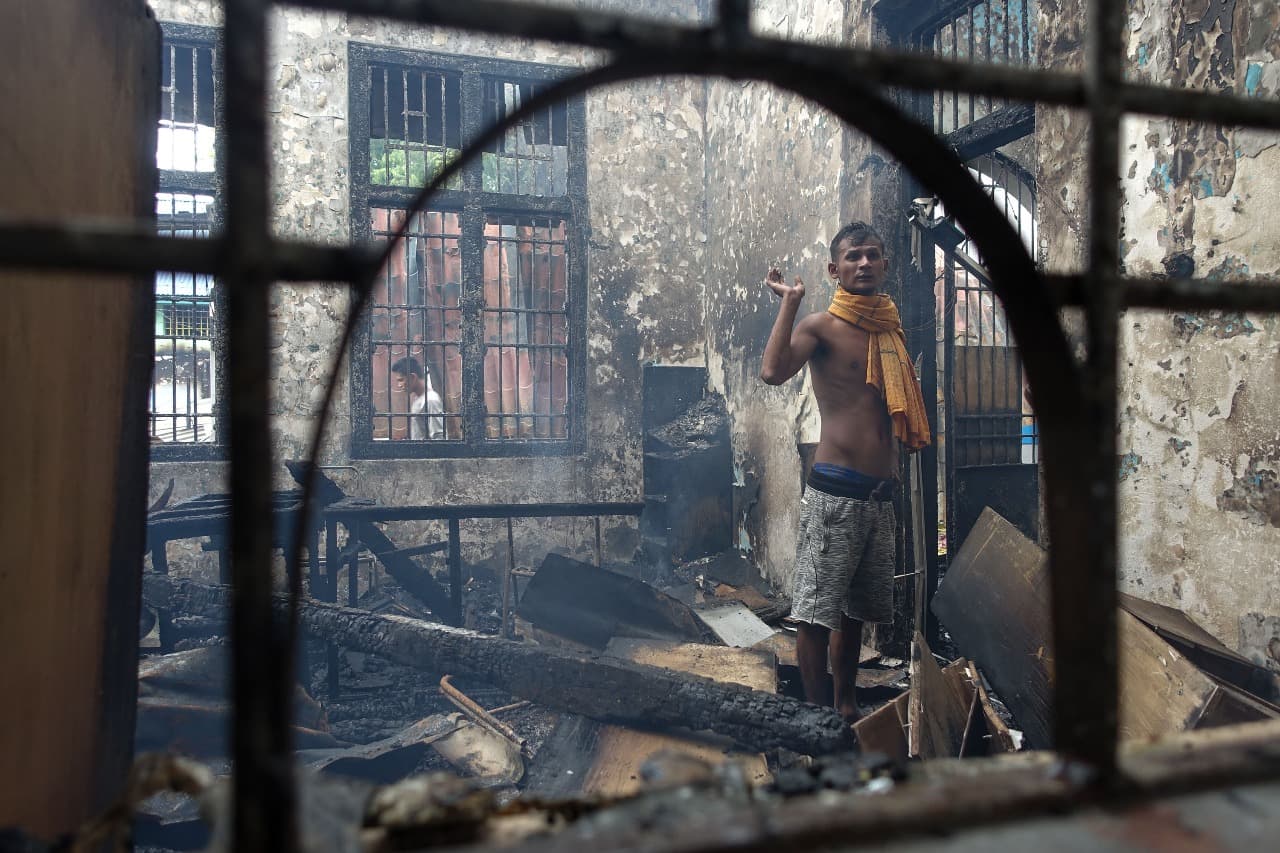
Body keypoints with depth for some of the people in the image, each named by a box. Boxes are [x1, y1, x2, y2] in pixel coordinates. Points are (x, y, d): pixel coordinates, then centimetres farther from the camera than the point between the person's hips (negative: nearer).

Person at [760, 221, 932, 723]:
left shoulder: (891, 331, 16)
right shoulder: (820, 327, -4)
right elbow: (773, 372, -25)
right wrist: (789, 302, -17)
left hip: (881, 494, 7)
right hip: (835, 492, -7)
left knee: (855, 609, 17)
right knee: (817, 611, -3)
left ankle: (846, 707, 31)